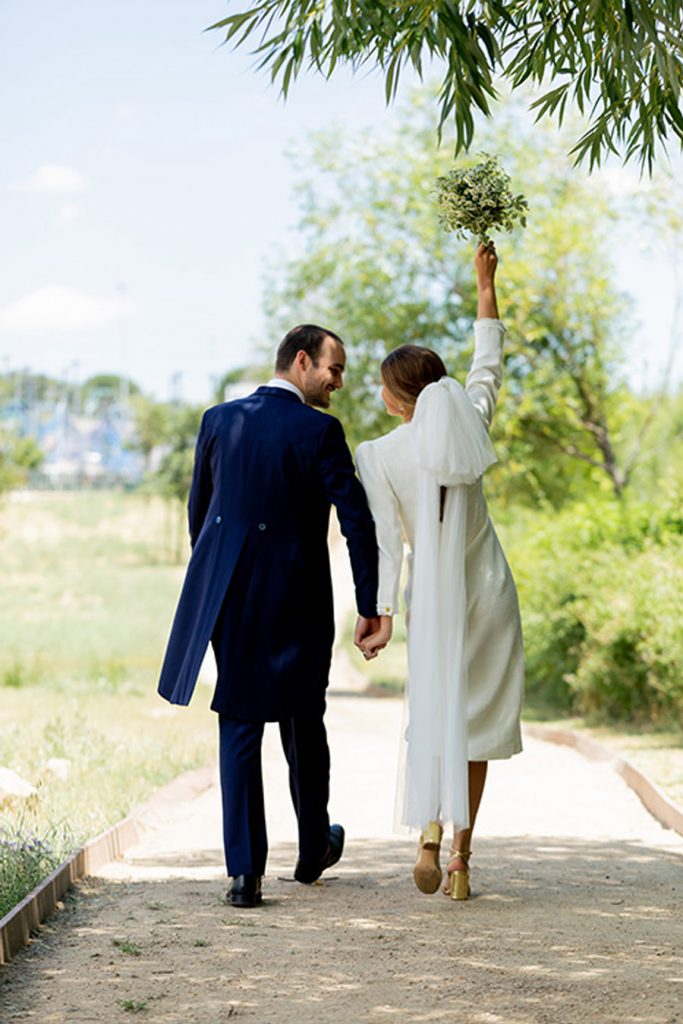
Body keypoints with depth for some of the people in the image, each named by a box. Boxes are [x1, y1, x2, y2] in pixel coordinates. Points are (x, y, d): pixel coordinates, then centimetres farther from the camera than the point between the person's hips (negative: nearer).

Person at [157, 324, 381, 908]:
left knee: (239, 729, 5)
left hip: (226, 597, 3)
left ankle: (245, 871, -3)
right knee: (303, 726, 15)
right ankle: (314, 850, 33)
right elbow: (357, 520, -13)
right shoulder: (320, 432, -9)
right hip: (297, 601, -3)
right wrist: (369, 606, -9)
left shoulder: (219, 420, 4)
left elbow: (198, 510, 11)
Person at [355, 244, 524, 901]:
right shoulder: (469, 424, -2)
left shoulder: (379, 456, -10)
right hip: (490, 590, 2)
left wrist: (383, 617, -10)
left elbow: (385, 542, -13)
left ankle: (430, 833, -13)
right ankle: (461, 858, 8)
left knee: (433, 717, 11)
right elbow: (488, 366, 15)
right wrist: (485, 285, 22)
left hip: (432, 598, -2)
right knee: (475, 723, 8)